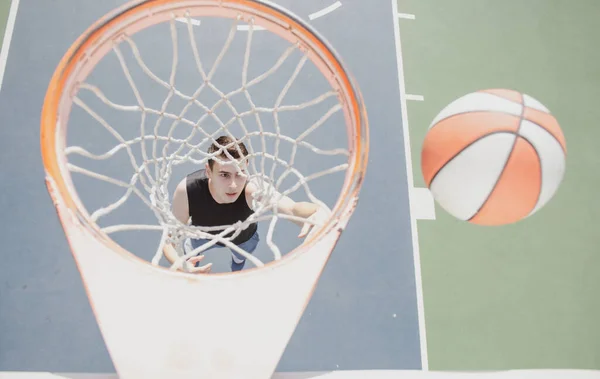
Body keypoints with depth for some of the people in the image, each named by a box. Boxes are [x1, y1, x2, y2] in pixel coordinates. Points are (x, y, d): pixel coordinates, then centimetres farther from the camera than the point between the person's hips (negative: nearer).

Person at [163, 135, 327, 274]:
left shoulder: (252, 189, -50)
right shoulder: (186, 190, -44)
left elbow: (293, 208, -69)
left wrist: (318, 214, -95)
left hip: (243, 239, 1)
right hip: (204, 235, 0)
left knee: (239, 259, 34)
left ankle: (236, 273, 70)